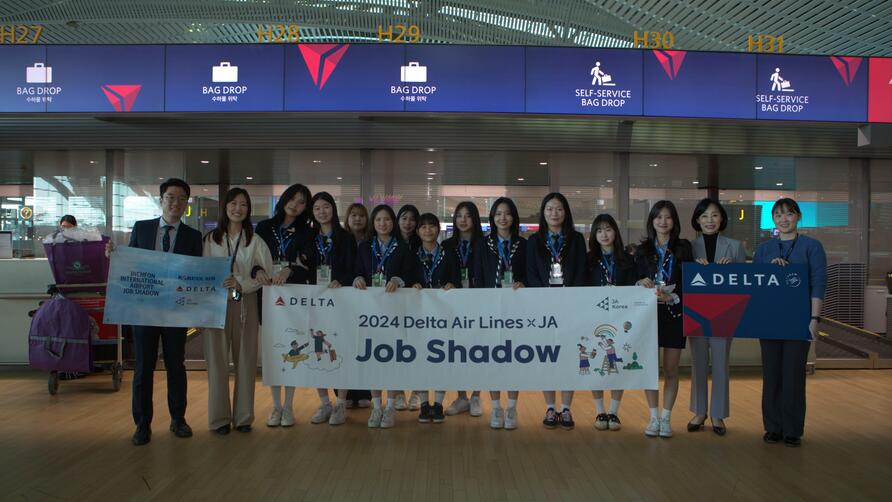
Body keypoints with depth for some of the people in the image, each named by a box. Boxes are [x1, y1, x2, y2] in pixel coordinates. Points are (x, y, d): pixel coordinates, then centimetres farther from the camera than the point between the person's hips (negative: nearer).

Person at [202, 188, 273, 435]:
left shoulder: (255, 241, 7)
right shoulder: (210, 239, 7)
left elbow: (268, 274, 0)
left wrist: (242, 284, -14)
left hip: (245, 305, 0)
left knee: (245, 361, 4)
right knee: (217, 361, 1)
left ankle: (243, 416, 14)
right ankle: (219, 418, 10)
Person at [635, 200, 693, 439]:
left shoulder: (683, 248, 4)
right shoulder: (643, 250, 9)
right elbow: (636, 281, 11)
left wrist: (671, 296, -15)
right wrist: (643, 283, -11)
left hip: (674, 313, -1)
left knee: (671, 369, 3)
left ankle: (666, 418, 14)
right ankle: (653, 417, 13)